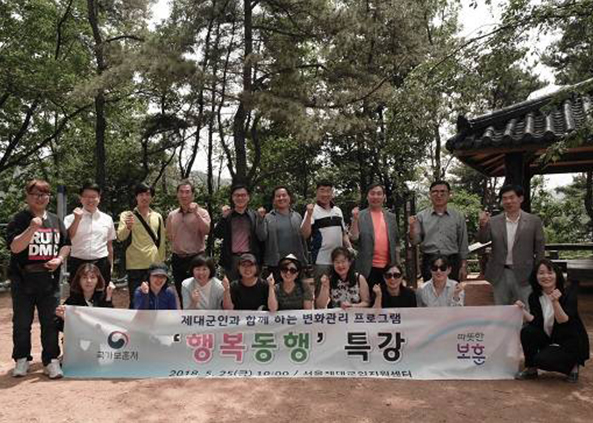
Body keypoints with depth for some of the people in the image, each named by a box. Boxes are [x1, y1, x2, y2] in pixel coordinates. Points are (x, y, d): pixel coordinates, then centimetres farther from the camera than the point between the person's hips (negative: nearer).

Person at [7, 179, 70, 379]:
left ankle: (51, 360, 15)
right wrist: (32, 228, -25)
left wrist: (60, 258, -3)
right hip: (23, 280, -2)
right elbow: (15, 247, -14)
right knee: (22, 323, 9)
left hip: (49, 279, 3)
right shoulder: (19, 219, -3)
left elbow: (66, 244, 16)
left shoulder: (55, 221, 10)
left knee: (50, 323, 5)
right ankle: (21, 360, 24)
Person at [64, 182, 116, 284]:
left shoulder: (107, 219, 7)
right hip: (78, 264, -2)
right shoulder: (71, 218, 1)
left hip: (101, 265, 2)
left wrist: (110, 267, 11)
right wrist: (77, 219, -16)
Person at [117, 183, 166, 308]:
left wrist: (162, 262, 13)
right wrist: (128, 227, -39)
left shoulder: (157, 217, 9)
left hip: (155, 265, 3)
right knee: (135, 301, 1)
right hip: (135, 266, -3)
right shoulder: (127, 215, -2)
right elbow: (120, 237, -18)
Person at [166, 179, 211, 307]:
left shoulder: (201, 212, -4)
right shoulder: (172, 215, 9)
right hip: (177, 259, 4)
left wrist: (196, 213, -22)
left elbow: (207, 230, -20)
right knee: (181, 295, 13)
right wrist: (176, 248, 9)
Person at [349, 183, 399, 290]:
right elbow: (354, 237, -9)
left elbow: (396, 242, 14)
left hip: (389, 267, 3)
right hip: (368, 267, -3)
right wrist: (355, 219, -21)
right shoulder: (360, 216, 0)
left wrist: (397, 264, 11)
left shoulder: (391, 217, 11)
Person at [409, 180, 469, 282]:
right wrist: (412, 228, -16)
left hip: (452, 262, 0)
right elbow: (415, 242, 1)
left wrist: (464, 266, 4)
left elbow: (463, 244, 7)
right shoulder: (422, 216, 3)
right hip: (429, 262, 0)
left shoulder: (458, 217, 5)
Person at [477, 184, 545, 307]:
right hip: (499, 275, 2)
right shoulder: (494, 221, 3)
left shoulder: (534, 221, 0)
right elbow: (482, 240, -8)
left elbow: (540, 249, 2)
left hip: (523, 275, -1)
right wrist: (483, 225, -26)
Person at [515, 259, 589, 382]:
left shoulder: (568, 294, -17)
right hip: (549, 339, 5)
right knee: (527, 331, -21)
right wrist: (522, 310, -27)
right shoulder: (534, 297, -4)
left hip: (572, 342, -5)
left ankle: (572, 366, 6)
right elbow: (536, 322, -12)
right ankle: (531, 369, -3)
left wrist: (555, 302, -42)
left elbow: (564, 321, -28)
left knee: (542, 359, -25)